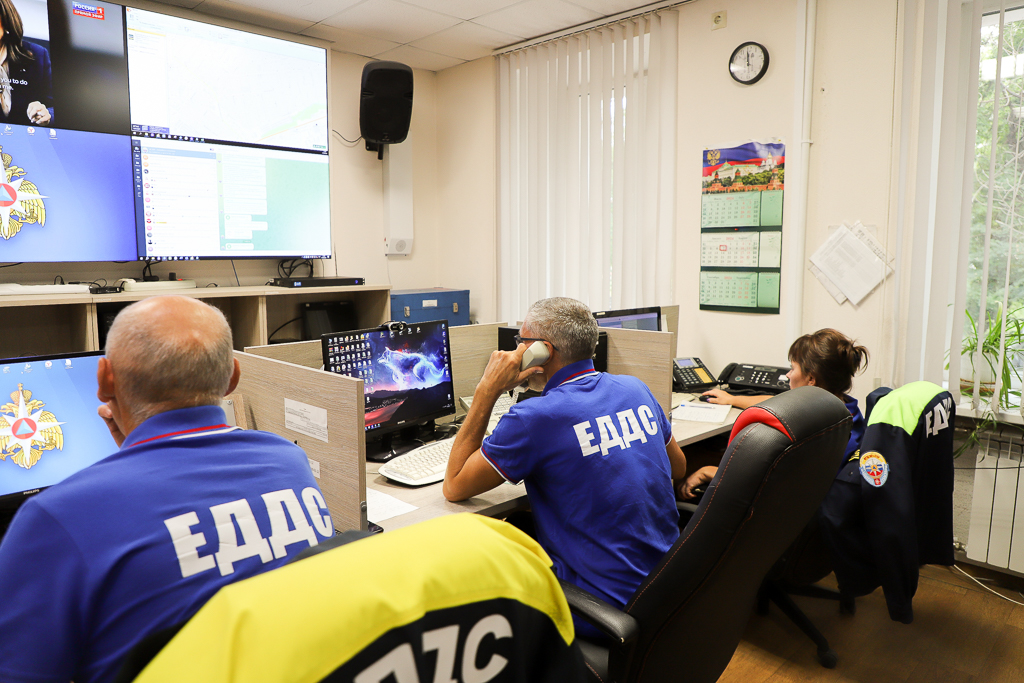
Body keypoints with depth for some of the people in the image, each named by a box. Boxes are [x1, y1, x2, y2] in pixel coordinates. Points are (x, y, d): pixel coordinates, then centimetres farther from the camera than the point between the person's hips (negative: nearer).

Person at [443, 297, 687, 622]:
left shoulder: (535, 417, -21)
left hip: (604, 605, -7)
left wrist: (486, 390, -13)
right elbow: (678, 467, 16)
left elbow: (454, 487, -10)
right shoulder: (636, 389, 1)